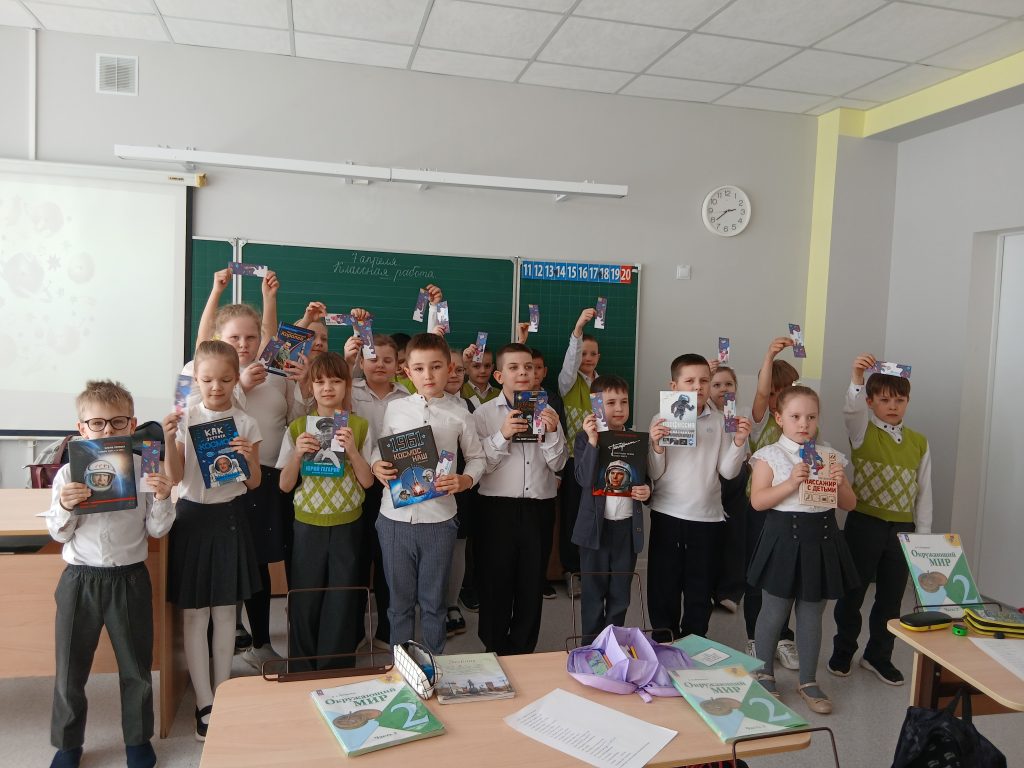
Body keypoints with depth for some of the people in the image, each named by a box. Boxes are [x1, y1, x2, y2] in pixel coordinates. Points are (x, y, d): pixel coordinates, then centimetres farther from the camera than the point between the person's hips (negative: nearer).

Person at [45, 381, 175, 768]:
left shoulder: (145, 470, -6)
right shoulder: (68, 474, -5)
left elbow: (156, 530, -1)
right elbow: (59, 534, 0)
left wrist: (162, 499, -18)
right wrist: (65, 507, -19)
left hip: (130, 579, 0)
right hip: (79, 579, 0)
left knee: (136, 667, 14)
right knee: (70, 669, 13)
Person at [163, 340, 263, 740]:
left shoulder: (246, 424, -2)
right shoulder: (185, 419, -5)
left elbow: (254, 483, 1)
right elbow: (175, 477, -7)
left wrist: (250, 458, -19)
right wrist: (169, 440, -22)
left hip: (229, 517, 1)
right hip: (192, 516, -1)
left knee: (225, 612, 12)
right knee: (195, 614, 5)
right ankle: (204, 703, 18)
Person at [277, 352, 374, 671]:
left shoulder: (360, 427, -1)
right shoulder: (298, 428, 1)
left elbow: (367, 482, -3)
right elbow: (285, 485, 1)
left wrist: (352, 450, -18)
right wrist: (298, 454, -16)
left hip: (347, 525, 0)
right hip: (308, 524, 1)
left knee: (342, 601, 5)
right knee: (305, 600, 6)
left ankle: (337, 672, 22)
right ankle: (302, 673, 25)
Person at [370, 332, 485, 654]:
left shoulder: (459, 416, -1)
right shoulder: (395, 409, 2)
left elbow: (476, 457, 9)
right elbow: (379, 448, 12)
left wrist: (464, 480, -10)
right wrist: (377, 467, -10)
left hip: (439, 519, -1)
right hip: (395, 517, 1)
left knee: (434, 601, 12)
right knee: (400, 599, 13)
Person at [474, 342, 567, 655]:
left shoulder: (547, 412, 7)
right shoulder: (484, 414, -1)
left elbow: (559, 464, 5)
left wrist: (552, 433, -11)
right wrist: (502, 435, -19)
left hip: (539, 509, 3)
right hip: (498, 509, -2)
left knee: (532, 585, 11)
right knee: (495, 585, 7)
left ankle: (522, 655, 28)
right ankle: (495, 652, 26)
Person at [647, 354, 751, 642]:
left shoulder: (719, 421, 1)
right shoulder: (662, 421, -3)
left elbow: (728, 471, -2)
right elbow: (654, 474, -5)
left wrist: (739, 441, -15)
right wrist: (656, 446, -22)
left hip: (707, 516, 1)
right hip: (667, 514, -1)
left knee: (701, 585, 12)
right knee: (664, 582, 8)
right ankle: (663, 638, 26)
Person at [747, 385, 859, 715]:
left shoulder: (830, 457, 7)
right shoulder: (769, 456, -5)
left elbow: (850, 504, 9)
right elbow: (757, 501, -13)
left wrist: (840, 483, -11)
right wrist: (792, 482, -23)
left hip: (820, 539, 4)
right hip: (784, 538, -3)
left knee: (811, 614, 13)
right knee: (774, 613, 7)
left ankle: (808, 681, 27)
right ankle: (765, 676, 26)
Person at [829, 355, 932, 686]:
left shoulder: (919, 442, 6)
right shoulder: (862, 432, -4)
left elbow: (923, 492, 9)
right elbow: (851, 409, -28)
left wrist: (923, 535, 7)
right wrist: (857, 379, -46)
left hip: (902, 528, 3)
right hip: (864, 524, -3)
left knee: (891, 597, 12)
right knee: (852, 593, 8)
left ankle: (878, 656, 30)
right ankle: (843, 652, 26)